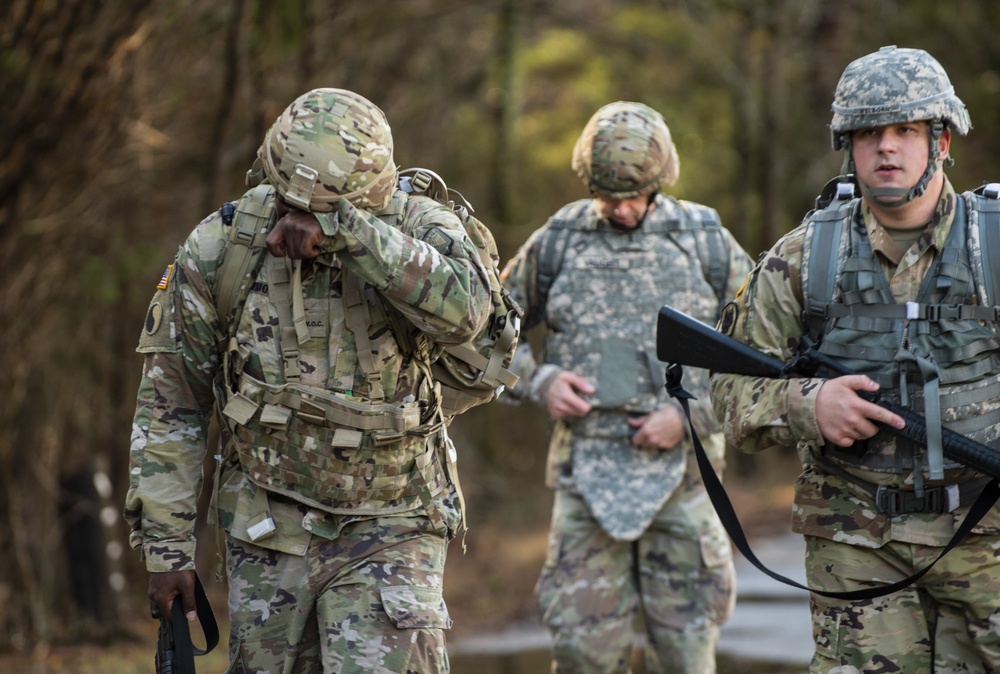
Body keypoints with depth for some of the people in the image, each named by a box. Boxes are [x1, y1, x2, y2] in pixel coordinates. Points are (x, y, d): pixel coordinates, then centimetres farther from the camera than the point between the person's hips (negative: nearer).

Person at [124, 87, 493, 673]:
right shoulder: (218, 251, -9)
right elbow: (171, 404, -1)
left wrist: (346, 228, -40)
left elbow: (462, 310, -36)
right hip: (267, 534, 3)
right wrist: (166, 544, -2)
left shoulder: (417, 227, -13)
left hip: (387, 533, -2)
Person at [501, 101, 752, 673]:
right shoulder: (556, 243, 5)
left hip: (683, 471, 0)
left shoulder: (709, 244, 3)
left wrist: (690, 415, -8)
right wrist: (538, 380, -4)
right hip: (588, 472, 1)